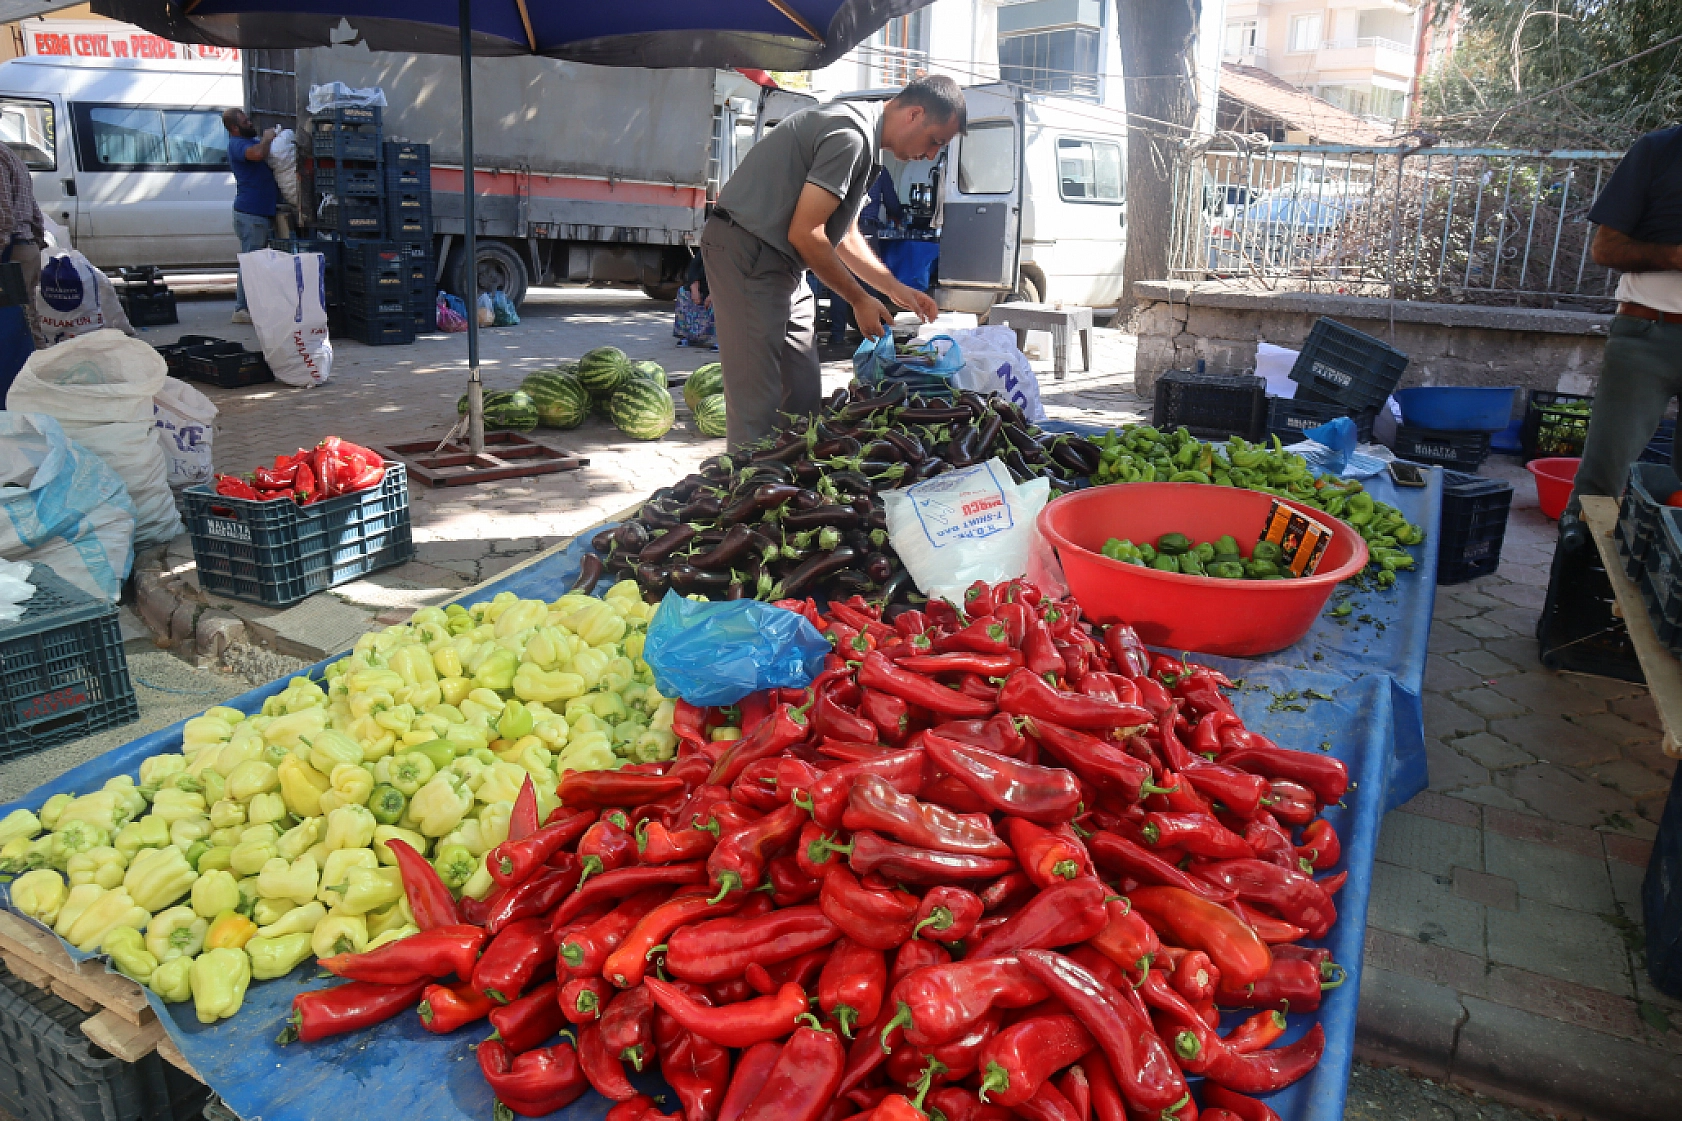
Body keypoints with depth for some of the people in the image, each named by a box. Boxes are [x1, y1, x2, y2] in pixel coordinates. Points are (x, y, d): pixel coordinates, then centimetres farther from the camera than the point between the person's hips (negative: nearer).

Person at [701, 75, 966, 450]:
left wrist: (895, 289, 17)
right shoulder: (850, 135, -18)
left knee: (804, 395, 8)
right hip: (747, 253, -10)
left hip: (780, 262, 10)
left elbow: (845, 236, 23)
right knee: (757, 403, -12)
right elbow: (804, 233, -20)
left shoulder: (867, 142, 15)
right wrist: (859, 299, -10)